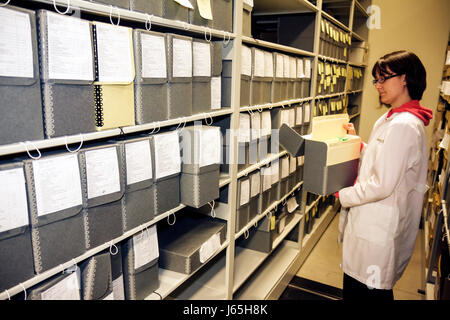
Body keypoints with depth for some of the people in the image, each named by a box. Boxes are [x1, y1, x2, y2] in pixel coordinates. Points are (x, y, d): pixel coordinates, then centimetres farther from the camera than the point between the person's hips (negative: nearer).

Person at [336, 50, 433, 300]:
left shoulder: (403, 125, -22)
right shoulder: (392, 118, 12)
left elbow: (382, 185, -23)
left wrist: (342, 194, -12)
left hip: (377, 230, -10)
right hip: (377, 221, 10)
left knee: (364, 290, 5)